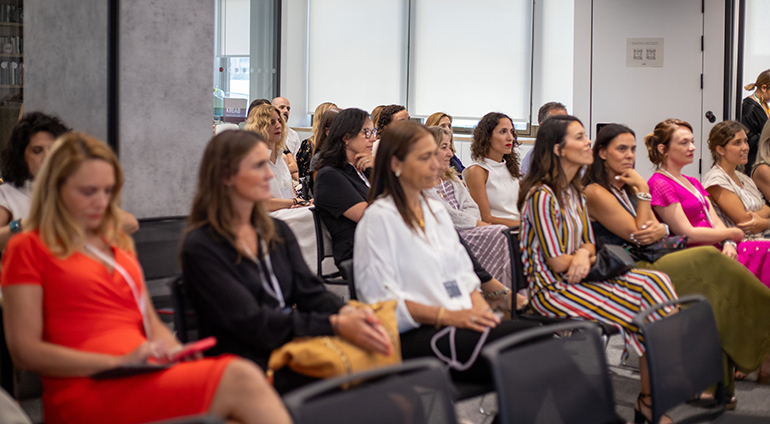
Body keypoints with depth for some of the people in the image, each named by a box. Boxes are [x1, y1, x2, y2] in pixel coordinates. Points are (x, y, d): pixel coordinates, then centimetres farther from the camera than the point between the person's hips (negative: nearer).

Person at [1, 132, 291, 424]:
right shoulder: (28, 249, 6)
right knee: (240, 380, -29)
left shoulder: (118, 244, 27)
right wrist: (121, 362, -14)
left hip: (144, 379, 6)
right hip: (87, 391, -6)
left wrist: (179, 355, 2)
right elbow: (24, 351, -4)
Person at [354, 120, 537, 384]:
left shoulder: (437, 211, 24)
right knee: (524, 334, -31)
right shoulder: (379, 218, -2)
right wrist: (446, 316, -18)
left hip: (461, 323, 8)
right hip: (414, 335, -7)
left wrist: (480, 309, 0)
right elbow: (383, 298, -10)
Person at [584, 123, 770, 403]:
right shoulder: (595, 193, -7)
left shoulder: (628, 188, 20)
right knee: (708, 260, -22)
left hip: (644, 266, 8)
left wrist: (660, 230, -9)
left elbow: (656, 229, 14)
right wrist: (643, 191, -8)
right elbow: (638, 235, -11)